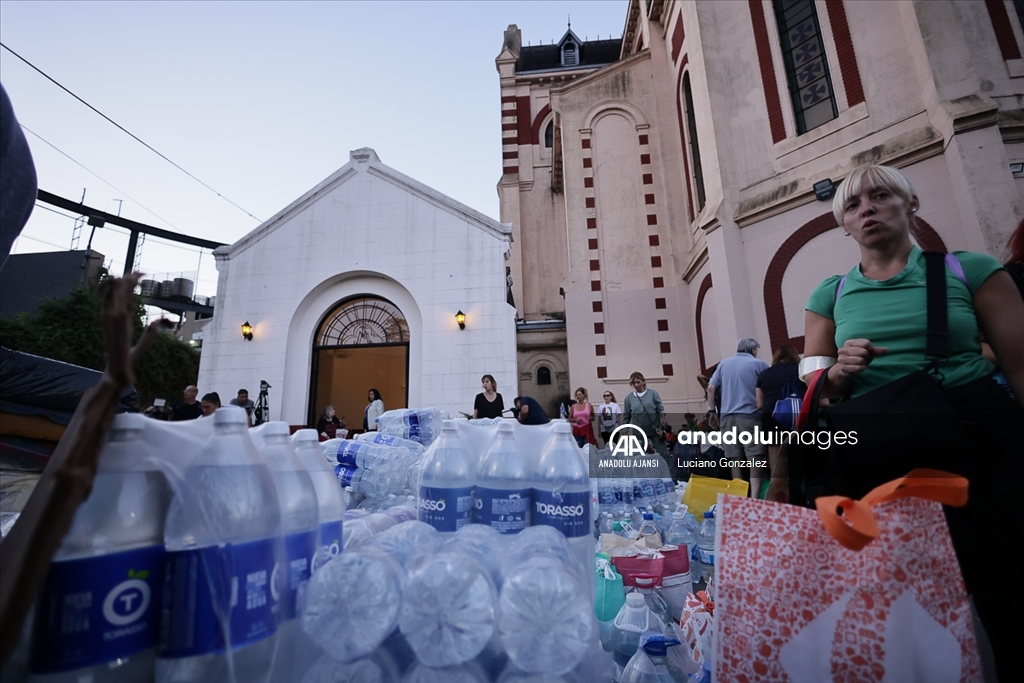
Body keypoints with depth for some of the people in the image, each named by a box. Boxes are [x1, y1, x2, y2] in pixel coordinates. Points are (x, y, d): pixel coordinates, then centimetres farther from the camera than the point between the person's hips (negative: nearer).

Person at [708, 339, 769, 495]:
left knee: (735, 459, 6)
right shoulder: (759, 364, 5)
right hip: (751, 415, -3)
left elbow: (711, 388, 9)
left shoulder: (723, 363, 14)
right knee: (755, 457, -4)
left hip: (727, 416, 3)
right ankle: (754, 496, -11)